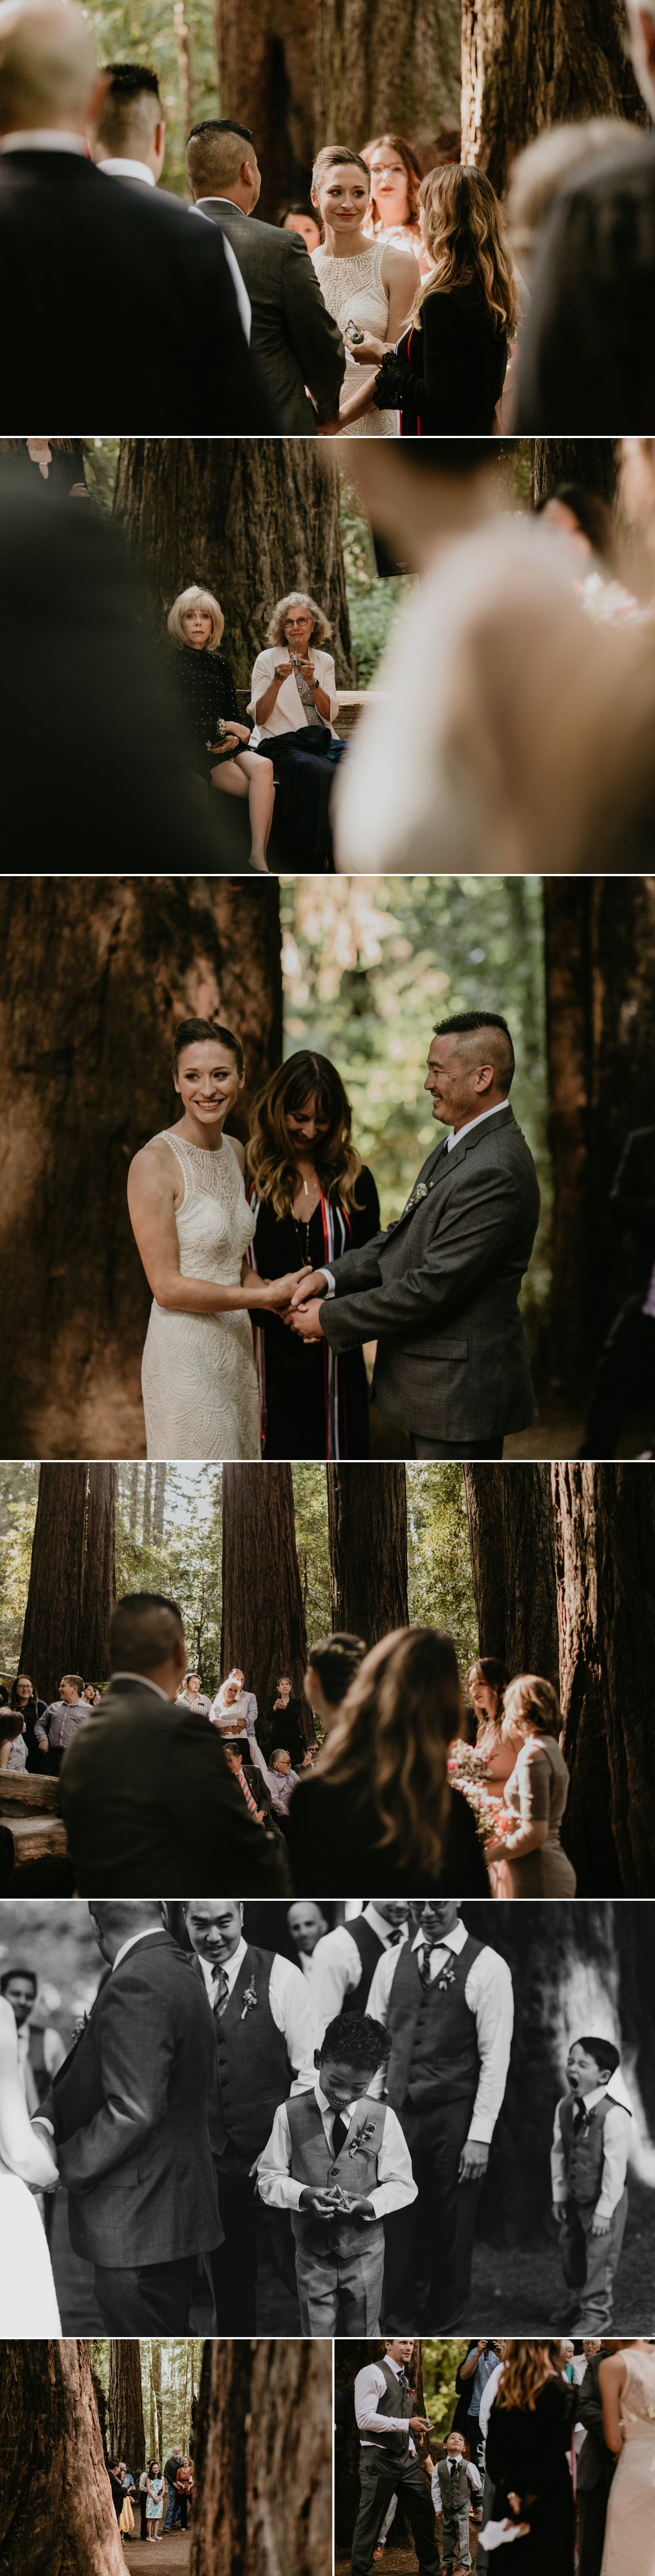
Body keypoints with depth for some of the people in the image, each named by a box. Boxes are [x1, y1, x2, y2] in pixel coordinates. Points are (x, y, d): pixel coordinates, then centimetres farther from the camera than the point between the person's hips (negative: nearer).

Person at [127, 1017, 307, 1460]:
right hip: (186, 1355, -8)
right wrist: (267, 1295, -13)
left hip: (236, 1349, 8)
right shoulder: (154, 1162, -15)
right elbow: (167, 1286, -17)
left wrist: (289, 1297, -2)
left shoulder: (236, 1153, 10)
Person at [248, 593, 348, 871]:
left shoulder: (324, 661, 17)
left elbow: (330, 714, 6)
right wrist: (278, 682, -13)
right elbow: (260, 718, 1)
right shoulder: (268, 660, 8)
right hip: (282, 743, -4)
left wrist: (312, 681, -9)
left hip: (323, 742, 4)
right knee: (323, 774, -36)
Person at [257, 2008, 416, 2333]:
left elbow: (402, 2184, -1)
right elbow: (269, 2178, -2)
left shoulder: (382, 2118, -7)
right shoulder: (290, 2115, -7)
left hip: (365, 2249, 0)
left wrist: (370, 2204, -20)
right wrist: (304, 2195, -21)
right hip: (313, 2253, 0)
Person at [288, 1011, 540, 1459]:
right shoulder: (457, 1147, 11)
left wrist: (330, 1319, -16)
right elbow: (403, 1240, 14)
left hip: (460, 1394, -11)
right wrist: (330, 1277, -2)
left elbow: (431, 1286, -25)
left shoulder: (495, 1173, -24)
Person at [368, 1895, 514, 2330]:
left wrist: (480, 2136, -10)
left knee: (451, 2233, 4)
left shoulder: (487, 1967, -4)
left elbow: (495, 2057, -6)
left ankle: (447, 2332, 17)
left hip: (455, 2119, -3)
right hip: (398, 2114, 3)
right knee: (396, 2229, -1)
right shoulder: (392, 1962, 9)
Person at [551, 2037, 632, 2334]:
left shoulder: (614, 2114, -24)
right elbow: (559, 2152, 6)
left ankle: (596, 2312, 18)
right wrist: (559, 2195, 7)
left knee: (599, 2256, 2)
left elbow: (616, 2164, -22)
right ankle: (580, 2301, 37)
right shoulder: (565, 2108, -2)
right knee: (570, 2252, 17)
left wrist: (605, 2210, -20)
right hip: (575, 2198, 7)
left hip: (604, 2200, -7)